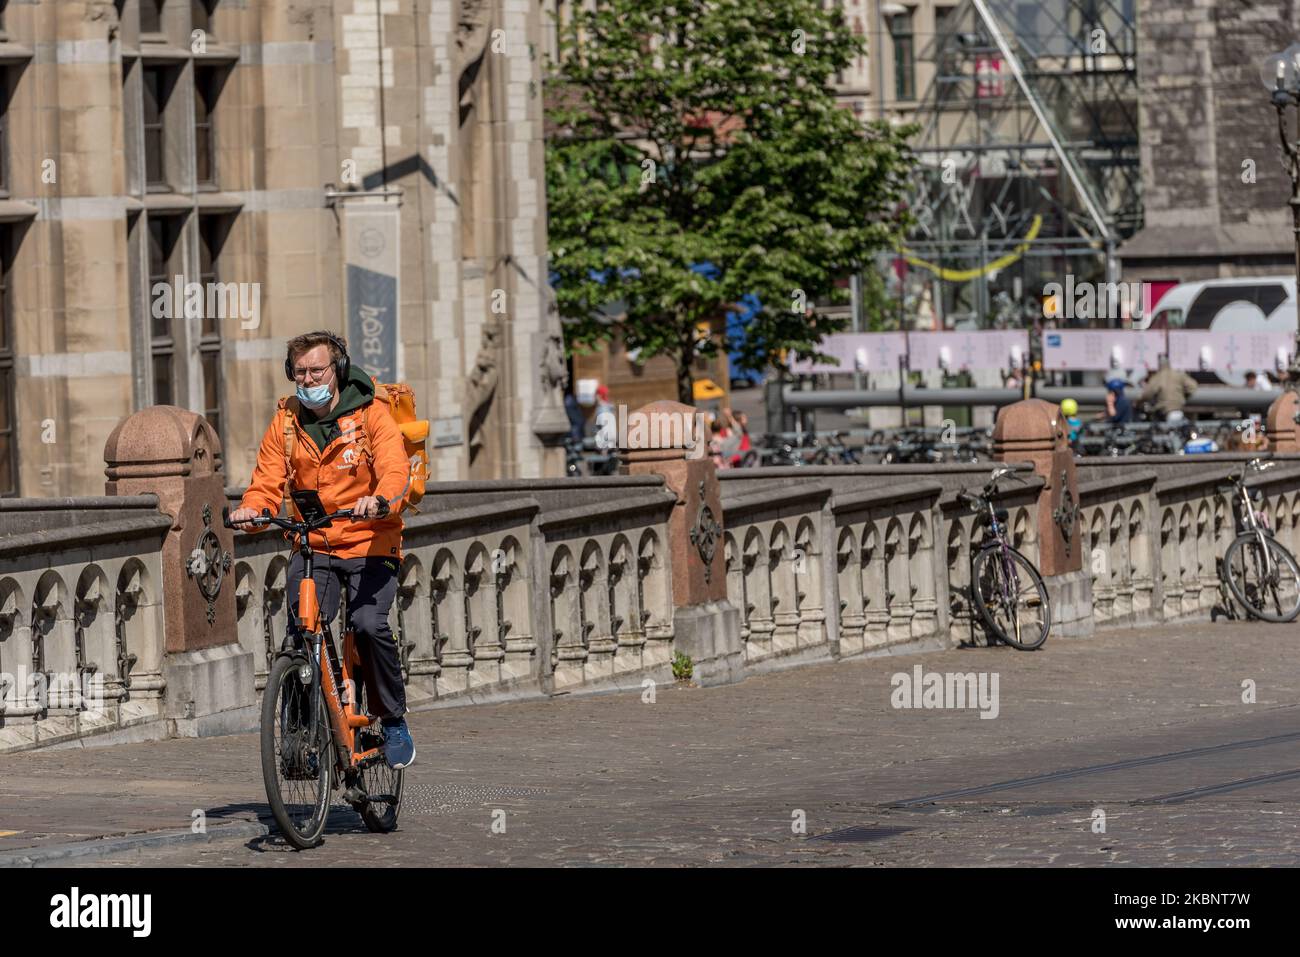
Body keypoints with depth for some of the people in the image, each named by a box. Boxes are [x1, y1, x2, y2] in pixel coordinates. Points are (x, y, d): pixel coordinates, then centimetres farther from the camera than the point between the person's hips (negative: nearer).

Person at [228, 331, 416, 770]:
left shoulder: (371, 415, -4)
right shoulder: (285, 423, 7)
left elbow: (394, 470, -18)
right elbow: (267, 483, 2)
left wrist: (379, 500, -41)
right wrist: (251, 509, -22)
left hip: (369, 543, -3)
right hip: (312, 546, 3)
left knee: (369, 624, -24)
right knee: (301, 630, -18)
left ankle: (394, 721, -4)